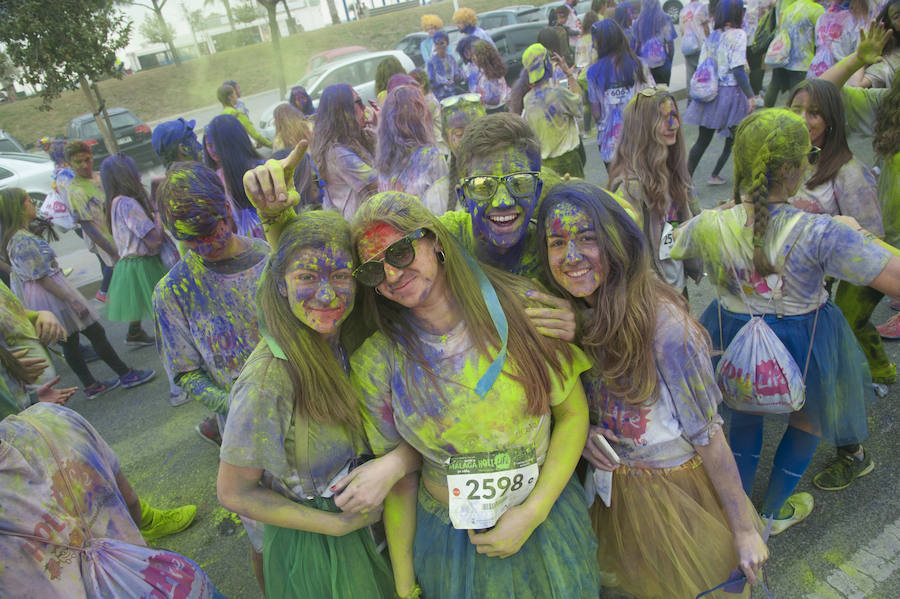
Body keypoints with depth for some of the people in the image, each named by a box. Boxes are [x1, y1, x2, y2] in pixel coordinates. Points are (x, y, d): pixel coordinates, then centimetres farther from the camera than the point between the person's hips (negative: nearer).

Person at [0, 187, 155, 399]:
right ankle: (126, 375, 11)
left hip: (40, 302, 10)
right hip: (52, 297, -10)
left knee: (69, 342, 16)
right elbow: (42, 279, -23)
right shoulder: (24, 241, -24)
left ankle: (91, 386, 26)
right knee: (95, 332, 1)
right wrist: (73, 301, -20)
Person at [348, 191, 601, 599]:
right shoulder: (376, 364, -12)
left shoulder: (521, 308, -16)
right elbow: (396, 478, -4)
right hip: (446, 541, 1)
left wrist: (533, 512, -14)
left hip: (546, 518, 0)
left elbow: (573, 414, -8)